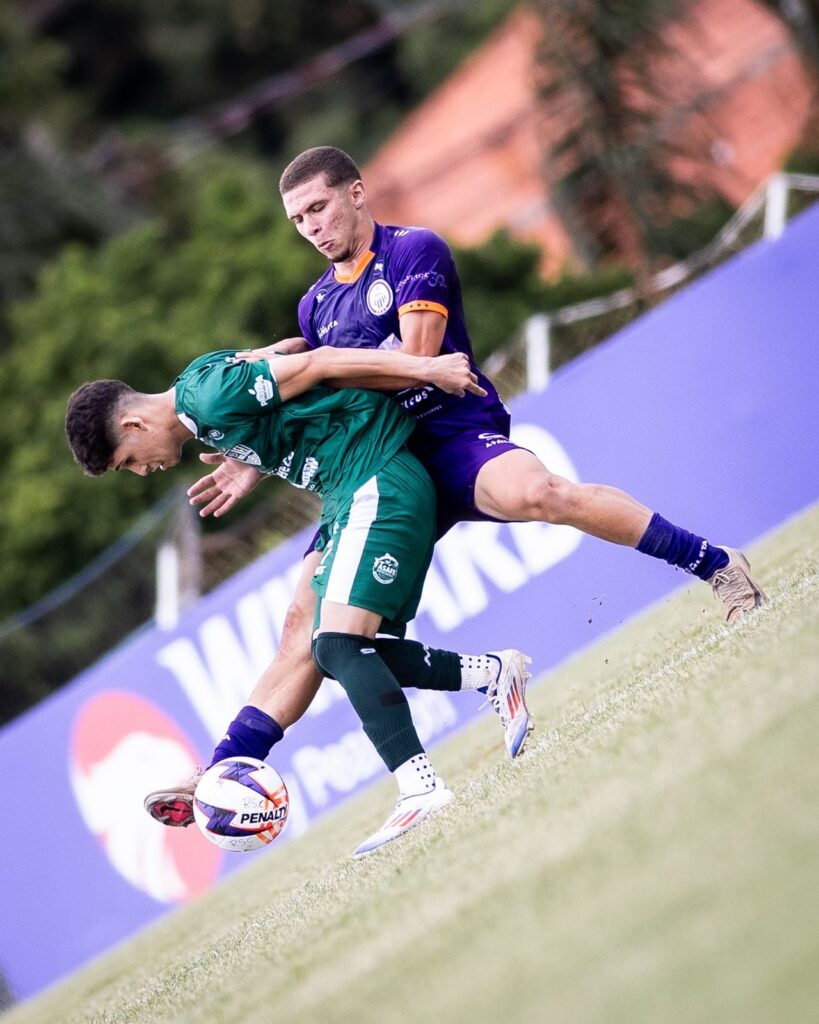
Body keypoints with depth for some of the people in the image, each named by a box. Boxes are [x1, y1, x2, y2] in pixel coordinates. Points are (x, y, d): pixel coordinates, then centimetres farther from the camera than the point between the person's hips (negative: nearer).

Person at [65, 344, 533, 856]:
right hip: (352, 495, 10)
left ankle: (420, 788, -27)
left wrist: (423, 368, -19)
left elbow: (314, 364, -18)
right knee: (336, 649, 6)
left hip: (379, 482, -10)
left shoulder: (210, 394, -16)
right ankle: (494, 671, 7)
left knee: (339, 646, -20)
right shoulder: (202, 414, 14)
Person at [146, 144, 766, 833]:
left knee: (535, 491, -38)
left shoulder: (415, 252, -2)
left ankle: (717, 565, -27)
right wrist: (259, 466, 14)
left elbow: (412, 360, -14)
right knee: (309, 622, -2)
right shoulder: (317, 303, 20)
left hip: (454, 434, -6)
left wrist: (300, 361, -10)